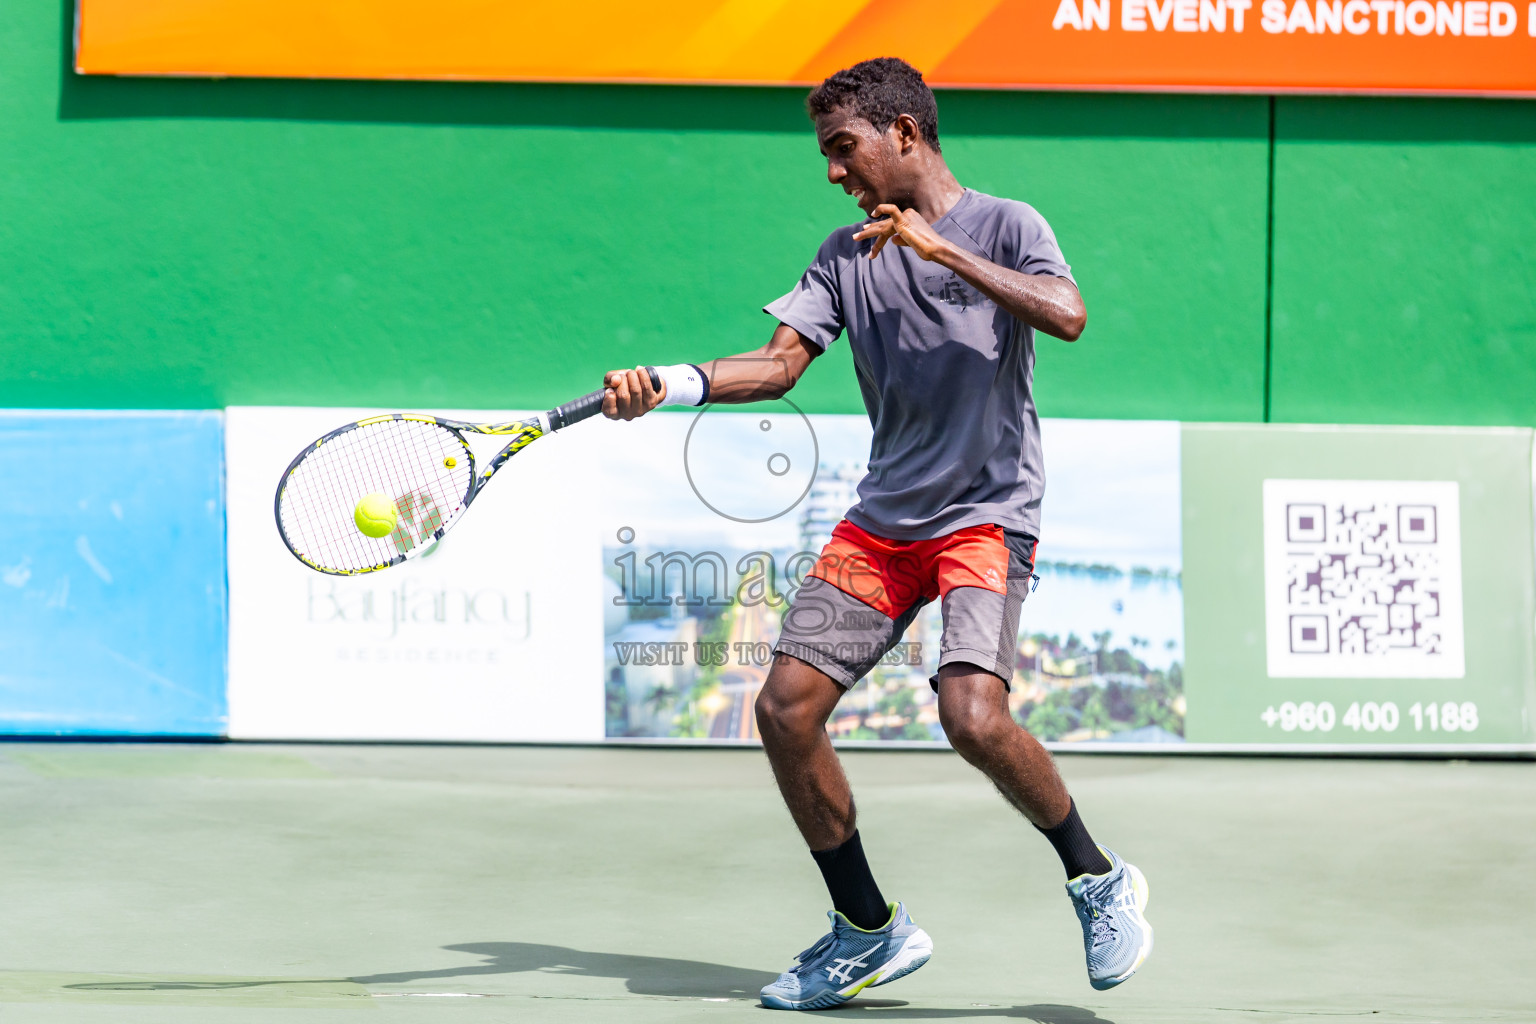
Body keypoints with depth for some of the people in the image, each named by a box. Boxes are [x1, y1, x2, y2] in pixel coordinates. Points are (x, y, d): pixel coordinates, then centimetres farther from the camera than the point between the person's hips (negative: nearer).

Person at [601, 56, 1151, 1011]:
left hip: (988, 512, -6)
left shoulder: (1004, 224, -3)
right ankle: (869, 932, 12)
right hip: (882, 517, 6)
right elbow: (781, 362, 2)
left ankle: (1099, 880, -1)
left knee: (974, 715, -26)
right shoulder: (847, 255, 11)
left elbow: (1068, 315, -21)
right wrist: (676, 384, -15)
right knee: (786, 709, -4)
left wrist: (942, 249, -25)